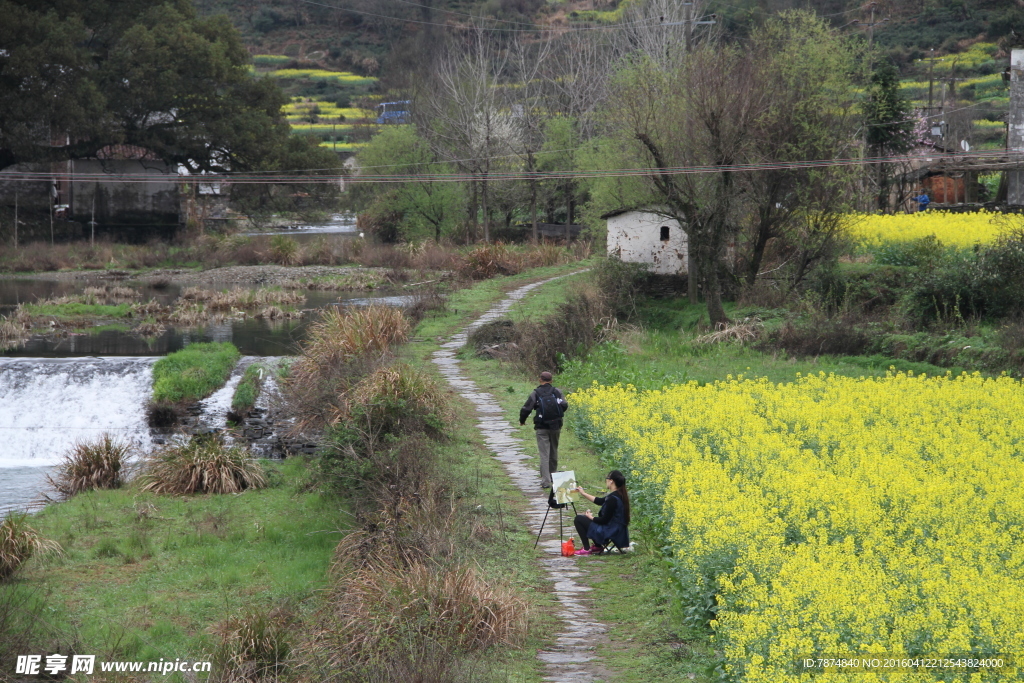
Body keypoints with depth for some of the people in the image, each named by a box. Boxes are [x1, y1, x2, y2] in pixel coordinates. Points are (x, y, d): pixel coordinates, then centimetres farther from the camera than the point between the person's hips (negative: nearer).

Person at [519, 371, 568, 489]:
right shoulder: (556, 392, -1)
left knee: (544, 454, -4)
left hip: (541, 428, -3)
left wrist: (522, 421, 11)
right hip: (555, 427, 3)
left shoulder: (535, 393, -6)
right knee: (553, 452, 21)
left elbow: (526, 409, -8)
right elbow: (564, 405, -9)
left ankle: (546, 481, -12)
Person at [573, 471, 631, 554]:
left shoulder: (613, 499, -26)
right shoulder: (620, 494, 5)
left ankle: (587, 549, 0)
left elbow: (604, 520, -22)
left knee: (578, 519, -4)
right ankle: (598, 547, 25)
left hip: (611, 531, -10)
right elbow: (599, 501, 20)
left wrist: (591, 517, -3)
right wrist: (583, 493, 25)